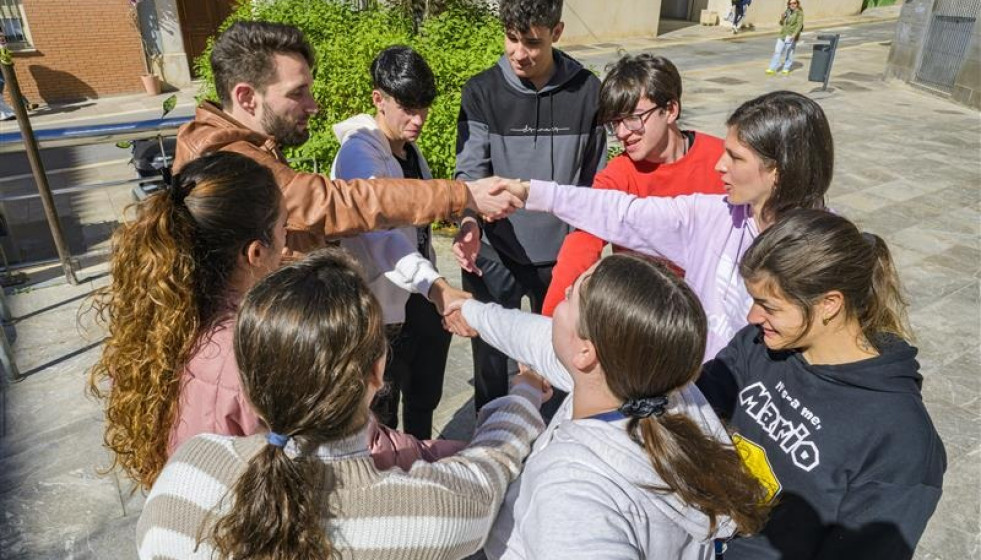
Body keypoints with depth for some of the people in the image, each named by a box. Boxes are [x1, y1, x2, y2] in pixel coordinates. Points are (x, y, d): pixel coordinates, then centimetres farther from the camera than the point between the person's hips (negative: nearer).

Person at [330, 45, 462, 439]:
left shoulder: (410, 149, 8)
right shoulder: (358, 153, -19)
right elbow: (380, 232, -35)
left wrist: (437, 287, 17)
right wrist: (436, 286, -49)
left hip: (426, 296, 8)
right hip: (386, 308, -8)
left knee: (425, 399, 23)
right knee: (382, 412, 11)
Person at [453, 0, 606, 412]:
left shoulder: (588, 91, -4)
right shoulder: (481, 92, -7)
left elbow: (594, 182, 3)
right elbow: (471, 171, -11)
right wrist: (469, 223, -31)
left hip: (560, 254, 1)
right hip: (493, 254, -1)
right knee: (490, 352, 13)